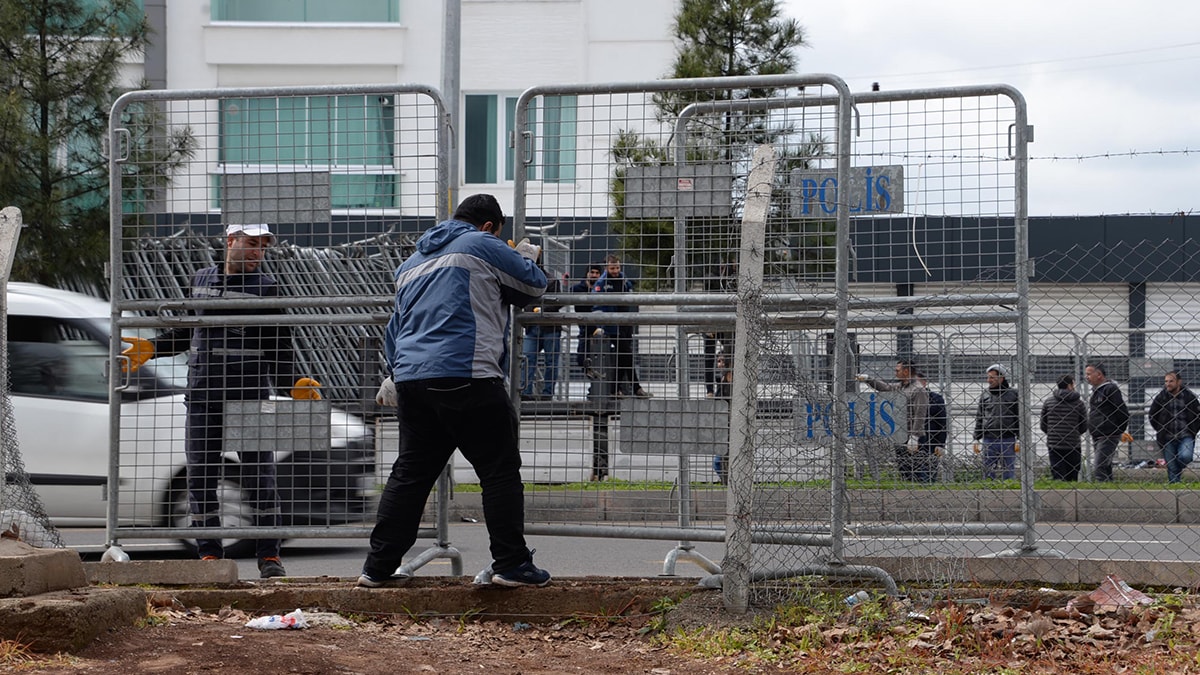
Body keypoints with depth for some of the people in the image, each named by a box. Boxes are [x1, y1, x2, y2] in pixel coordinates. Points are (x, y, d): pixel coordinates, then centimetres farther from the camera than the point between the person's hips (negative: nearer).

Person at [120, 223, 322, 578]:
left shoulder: (266, 288, 2)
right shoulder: (201, 280, 12)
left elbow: (279, 348, 1)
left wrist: (294, 385, -10)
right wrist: (152, 347, 14)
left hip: (250, 393, -3)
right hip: (203, 393, 3)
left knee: (259, 475, -4)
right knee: (200, 476, 3)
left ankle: (269, 555, 4)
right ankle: (210, 553, 12)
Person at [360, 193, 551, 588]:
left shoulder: (411, 264, 25)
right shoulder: (483, 246, 2)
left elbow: (395, 329, 32)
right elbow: (533, 286, 9)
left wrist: (397, 372, 44)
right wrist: (527, 258, 30)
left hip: (411, 378, 7)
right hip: (466, 375, -7)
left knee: (410, 473, 12)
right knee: (500, 470, 0)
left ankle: (378, 567, 11)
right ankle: (511, 564, -1)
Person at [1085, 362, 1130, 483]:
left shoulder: (1110, 389, -12)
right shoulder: (1096, 390, 17)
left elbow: (1123, 412, -15)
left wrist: (1118, 431, -10)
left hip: (1108, 437, -10)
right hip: (1097, 438, 10)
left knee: (1099, 470, -17)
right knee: (1105, 469, 12)